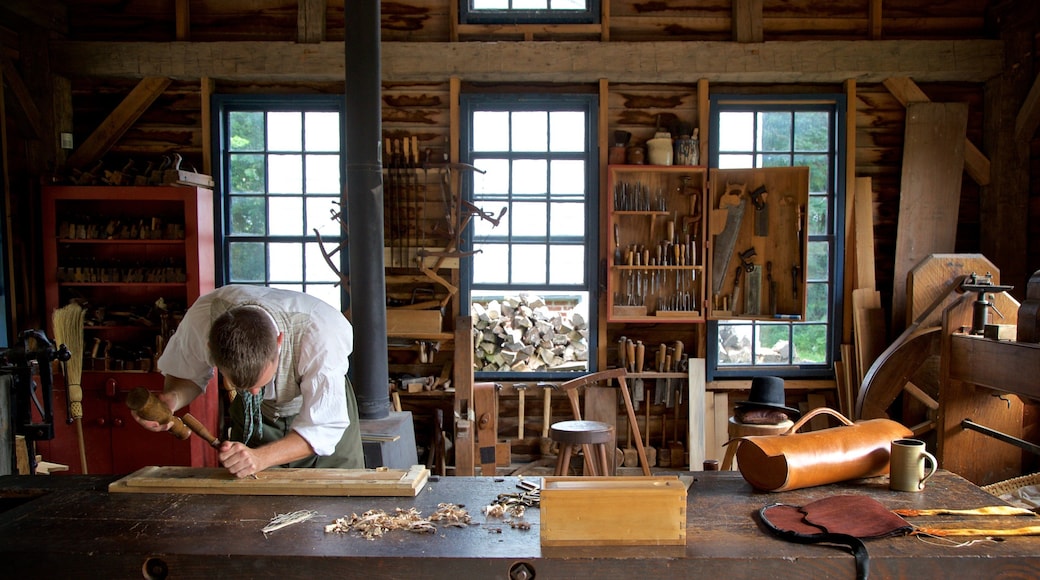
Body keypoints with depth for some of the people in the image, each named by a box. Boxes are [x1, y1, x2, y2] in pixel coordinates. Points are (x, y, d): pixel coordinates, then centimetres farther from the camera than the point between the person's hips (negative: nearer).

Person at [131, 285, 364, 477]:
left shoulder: (320, 333, -41)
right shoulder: (201, 319, -32)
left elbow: (324, 428, -33)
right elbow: (185, 374, -9)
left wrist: (260, 458, -46)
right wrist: (172, 398, -31)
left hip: (325, 408, -2)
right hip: (252, 415, 2)